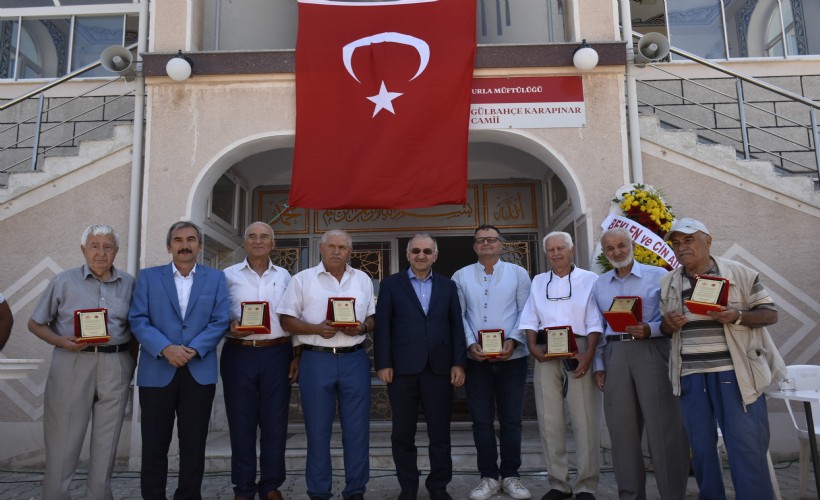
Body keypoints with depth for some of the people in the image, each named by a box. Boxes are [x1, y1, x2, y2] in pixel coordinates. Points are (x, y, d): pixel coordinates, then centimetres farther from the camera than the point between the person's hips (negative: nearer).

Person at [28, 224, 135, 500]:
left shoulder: (129, 283, 7)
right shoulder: (64, 281, 1)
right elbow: (35, 324, 5)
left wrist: (133, 363, 3)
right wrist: (61, 341, -13)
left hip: (116, 366, 2)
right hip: (72, 364, -2)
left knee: (107, 440, 10)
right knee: (62, 440, 4)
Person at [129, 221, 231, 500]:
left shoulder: (216, 278, 7)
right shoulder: (148, 277, 7)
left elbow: (220, 321, -1)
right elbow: (138, 320, -3)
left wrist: (193, 349, -14)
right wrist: (165, 348, -17)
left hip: (200, 372, 0)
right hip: (157, 372, 0)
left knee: (194, 444, 8)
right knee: (154, 443, 8)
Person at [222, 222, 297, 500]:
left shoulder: (284, 276, 10)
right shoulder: (229, 275, 5)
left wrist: (297, 356, 5)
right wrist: (230, 327, -15)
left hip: (277, 354, 1)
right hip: (238, 354, -1)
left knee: (275, 423, 6)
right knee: (241, 423, 6)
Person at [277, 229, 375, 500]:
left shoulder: (363, 279, 10)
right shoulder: (302, 279, 3)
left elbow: (374, 318, 13)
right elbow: (287, 320, 0)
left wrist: (362, 328, -9)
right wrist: (317, 329, -15)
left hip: (354, 360, 2)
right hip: (316, 360, -2)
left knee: (357, 428, 6)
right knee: (318, 429, 6)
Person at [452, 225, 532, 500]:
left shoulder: (518, 273, 5)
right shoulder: (461, 276, 6)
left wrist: (513, 341, -14)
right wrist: (470, 344, -11)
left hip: (512, 357, 0)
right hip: (476, 358, 1)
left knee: (511, 419, 7)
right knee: (481, 420, 7)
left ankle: (511, 475, 21)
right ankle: (488, 476, 19)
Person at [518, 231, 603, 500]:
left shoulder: (589, 279, 4)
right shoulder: (538, 282, 15)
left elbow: (595, 322, -3)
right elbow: (529, 320, 12)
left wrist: (589, 355, -14)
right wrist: (533, 347, -4)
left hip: (579, 352, -3)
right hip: (546, 355, 3)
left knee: (585, 420, -2)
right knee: (549, 420, 6)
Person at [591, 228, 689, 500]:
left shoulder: (658, 275, 1)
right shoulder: (599, 284, 14)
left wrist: (649, 329, -19)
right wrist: (599, 365, 8)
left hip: (651, 352, -4)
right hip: (615, 355, 4)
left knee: (663, 426, -2)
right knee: (622, 427, 9)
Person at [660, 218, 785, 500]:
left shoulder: (740, 274, 2)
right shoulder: (668, 283, 11)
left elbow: (769, 314, 2)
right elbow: (665, 328, 17)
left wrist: (737, 317, -17)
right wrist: (668, 324, -7)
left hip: (734, 372, -3)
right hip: (690, 374, 3)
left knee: (746, 446, -1)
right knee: (701, 446, 9)